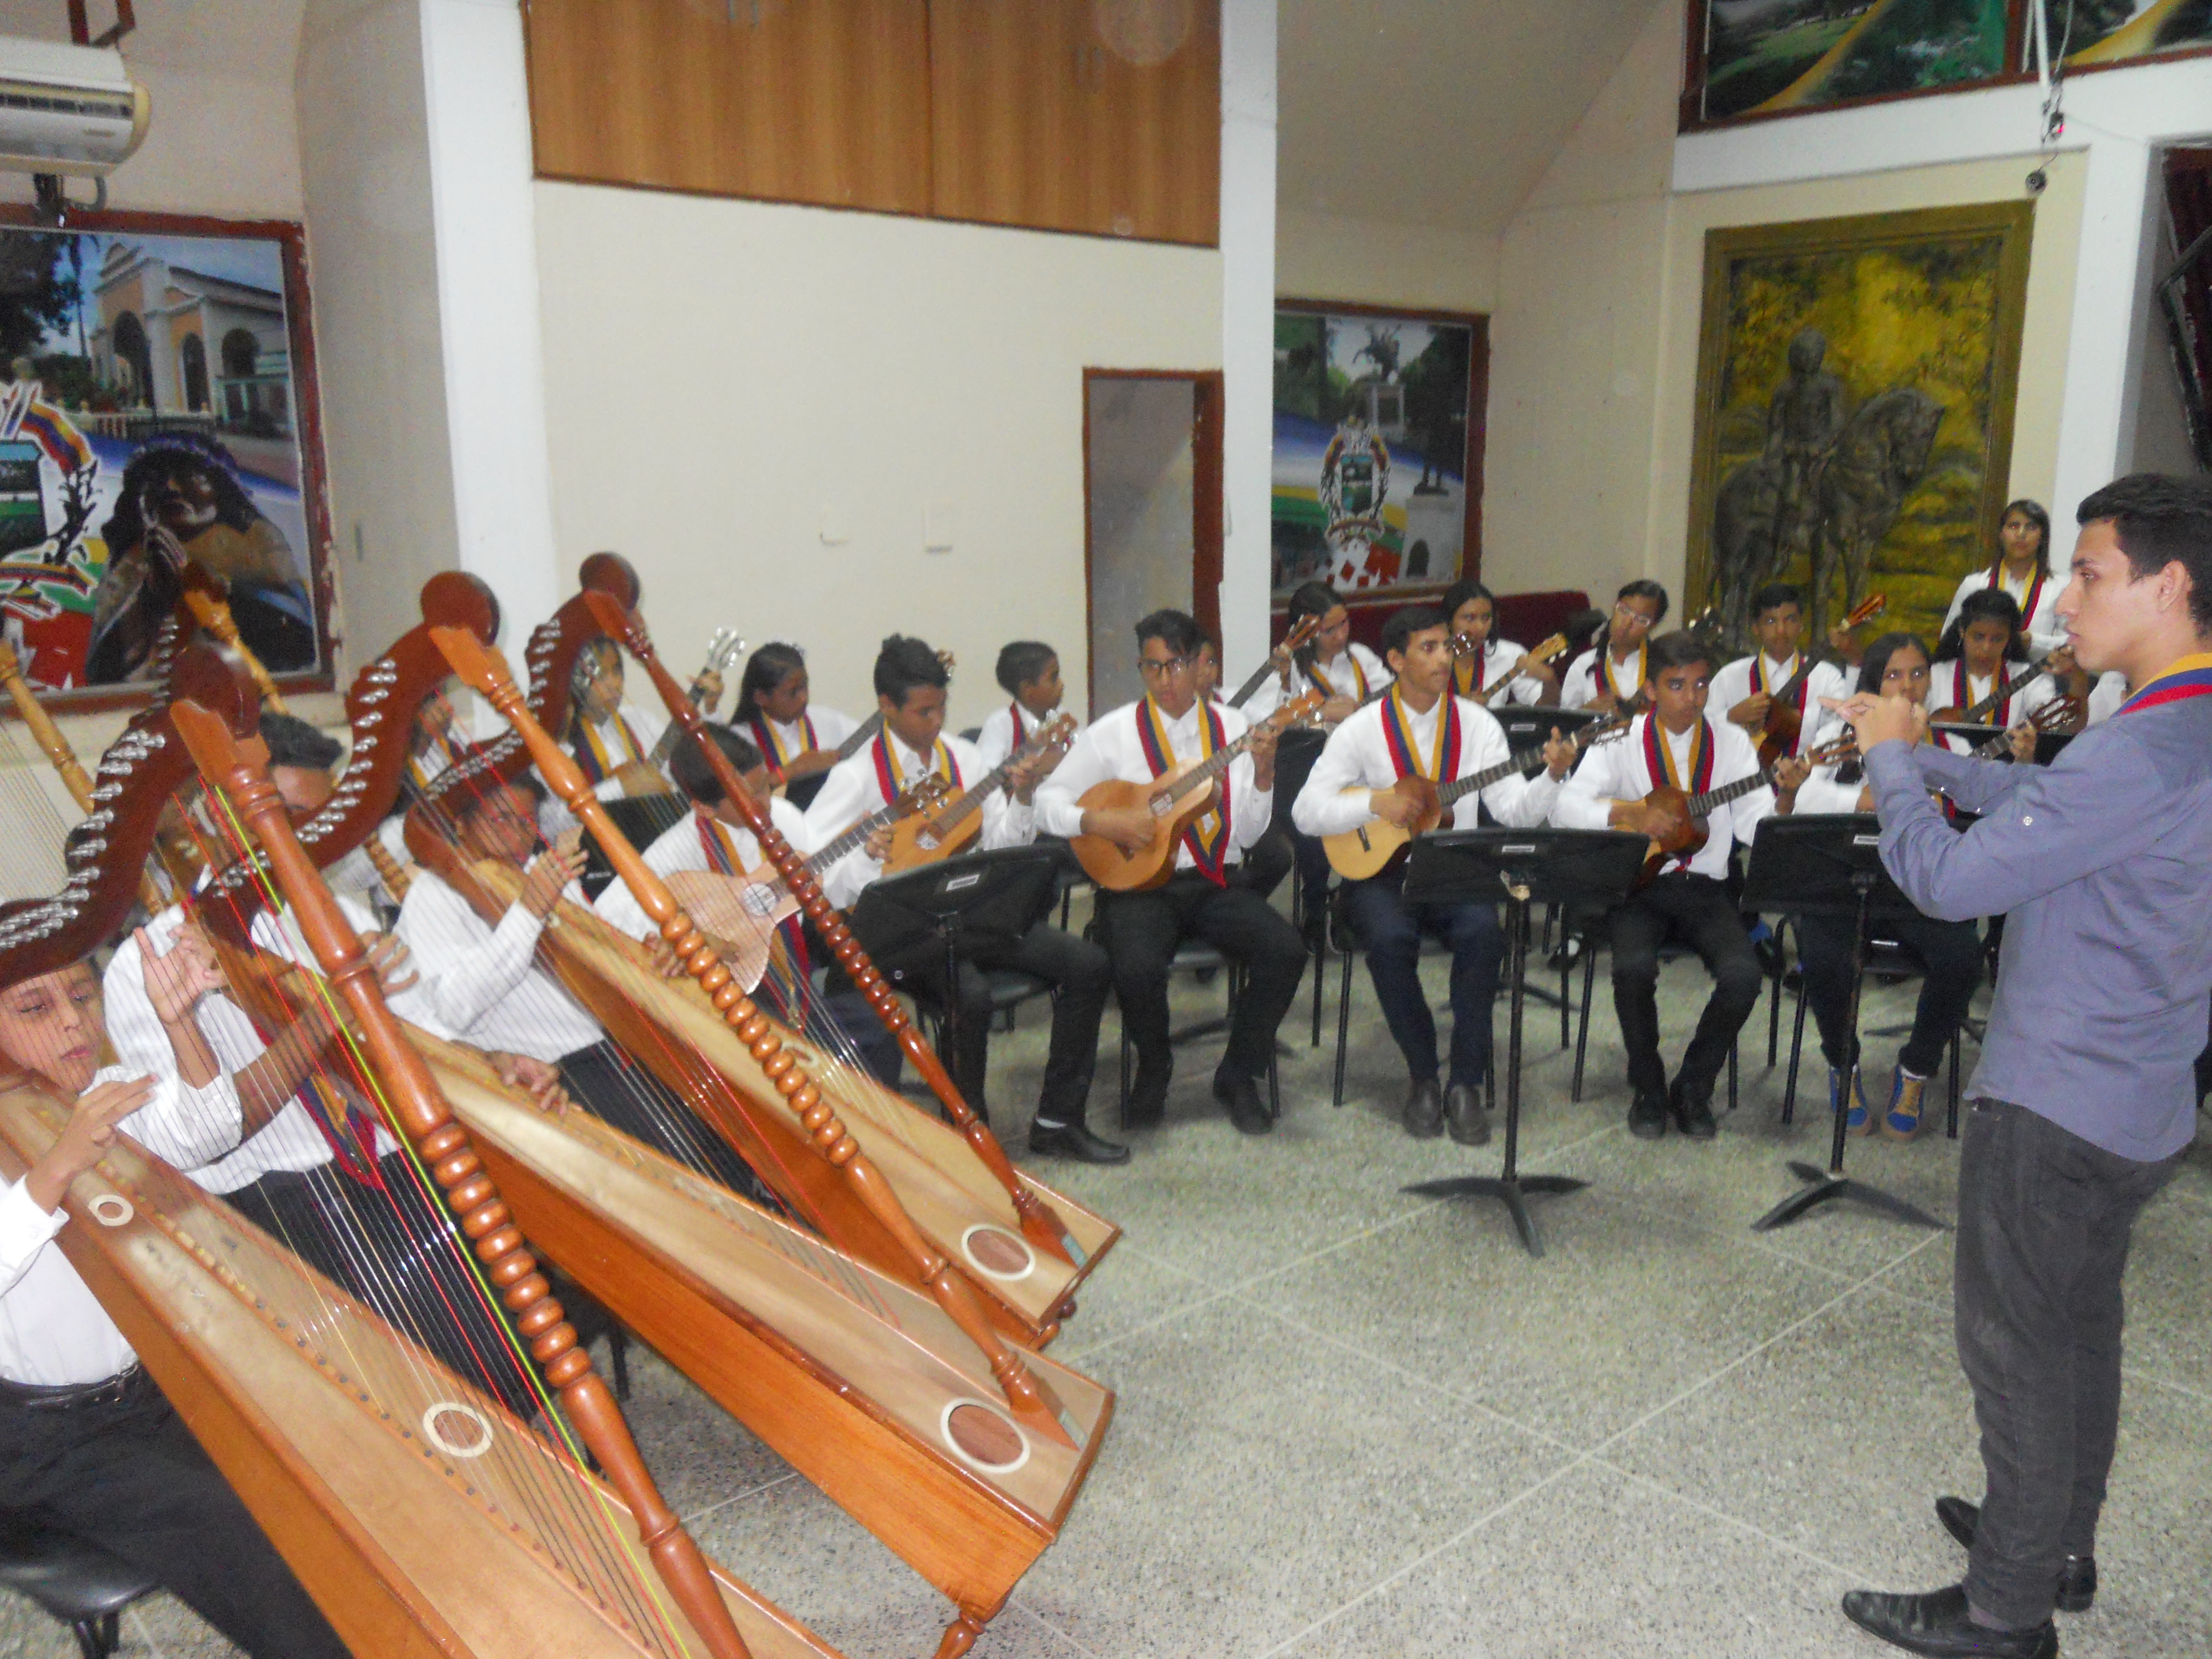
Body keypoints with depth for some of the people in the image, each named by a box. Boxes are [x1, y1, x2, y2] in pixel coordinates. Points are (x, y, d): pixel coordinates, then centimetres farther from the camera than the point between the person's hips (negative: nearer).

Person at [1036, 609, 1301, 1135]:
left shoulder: (1233, 729, 8)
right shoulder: (1114, 732, 3)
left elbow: (1248, 834, 5)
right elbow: (1049, 799, 4)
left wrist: (1263, 772, -10)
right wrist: (1101, 822, -12)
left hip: (1216, 882, 2)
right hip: (1138, 883, -2)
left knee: (1286, 950, -24)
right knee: (1139, 967, -33)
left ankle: (1238, 1076, 2)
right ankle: (1153, 1070, 4)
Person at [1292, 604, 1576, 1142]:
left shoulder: (1476, 723, 5)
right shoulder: (1362, 730, -1)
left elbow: (1516, 811, -2)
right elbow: (1306, 810, -6)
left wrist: (1552, 776, -21)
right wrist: (1375, 802, -18)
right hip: (1381, 870, -1)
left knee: (1482, 930, -30)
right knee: (1391, 938, -33)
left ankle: (1466, 1083, -15)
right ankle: (1423, 1078, -10)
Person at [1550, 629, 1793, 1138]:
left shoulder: (1730, 742, 7)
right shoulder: (1622, 740, 2)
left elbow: (1756, 826, -2)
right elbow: (1565, 808, -10)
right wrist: (1630, 814, -24)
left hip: (1705, 886, 2)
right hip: (1637, 883, -2)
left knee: (1743, 975, -24)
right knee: (1634, 967, -30)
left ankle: (1693, 1088, 2)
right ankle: (1649, 1090, -3)